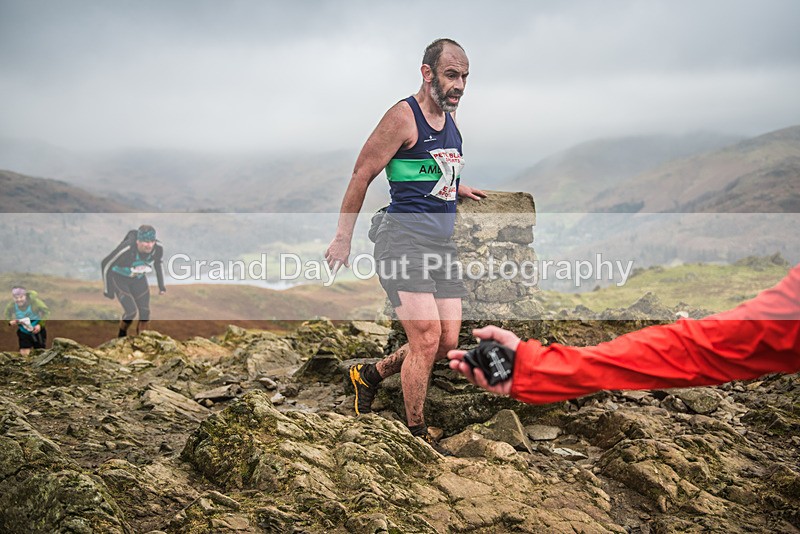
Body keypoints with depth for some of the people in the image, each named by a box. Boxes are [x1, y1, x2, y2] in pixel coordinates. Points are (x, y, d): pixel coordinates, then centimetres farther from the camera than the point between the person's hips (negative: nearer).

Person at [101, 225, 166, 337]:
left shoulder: (158, 249, -25)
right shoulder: (126, 249, -39)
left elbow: (158, 262, 1)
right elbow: (106, 264, -23)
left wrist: (161, 285, 4)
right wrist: (108, 289, -15)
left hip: (138, 278, 4)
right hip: (119, 277, -4)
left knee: (145, 312, -1)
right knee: (131, 311, -14)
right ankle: (121, 336, 15)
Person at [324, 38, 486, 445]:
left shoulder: (450, 117, 14)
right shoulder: (403, 116, -10)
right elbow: (361, 175, -7)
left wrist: (457, 189, 27)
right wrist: (342, 239, -6)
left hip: (443, 243, 8)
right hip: (404, 238, -8)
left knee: (447, 343, 5)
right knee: (426, 339, -13)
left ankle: (370, 374, 28)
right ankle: (415, 435, 5)